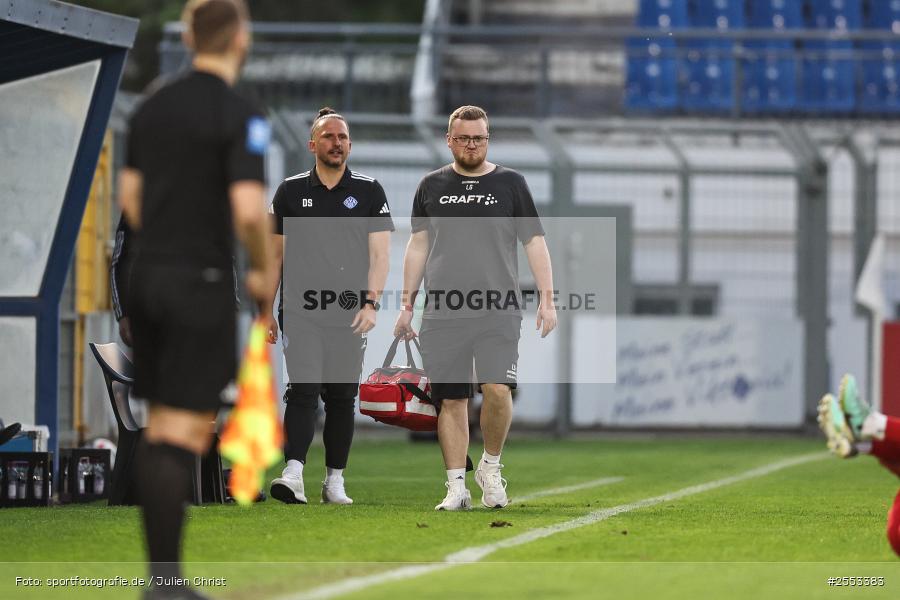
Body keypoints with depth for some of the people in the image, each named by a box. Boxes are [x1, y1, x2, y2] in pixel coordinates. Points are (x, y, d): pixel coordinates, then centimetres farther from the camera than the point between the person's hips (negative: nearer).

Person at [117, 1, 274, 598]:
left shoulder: (152, 107, 9)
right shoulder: (240, 115, -13)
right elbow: (249, 209, -21)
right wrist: (266, 270, -5)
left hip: (148, 277, 7)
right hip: (202, 284, -7)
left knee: (160, 427, 13)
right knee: (186, 434, -4)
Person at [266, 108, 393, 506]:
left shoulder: (369, 192, 6)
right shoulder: (290, 192, 8)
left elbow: (379, 254, 3)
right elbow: (275, 256, 12)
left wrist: (370, 304, -9)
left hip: (348, 314, 1)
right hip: (300, 311, -1)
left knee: (342, 398, 5)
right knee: (303, 390, -13)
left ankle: (334, 481, 13)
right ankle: (293, 475, -24)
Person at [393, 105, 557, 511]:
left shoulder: (510, 184, 7)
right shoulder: (432, 186, 12)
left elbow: (535, 242, 7)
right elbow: (418, 246, 17)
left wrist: (547, 299, -2)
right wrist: (406, 305, 13)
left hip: (498, 313, -2)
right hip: (443, 314, 2)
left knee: (498, 390, -17)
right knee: (451, 400, 0)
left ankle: (491, 467, 6)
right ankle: (456, 488, 5)